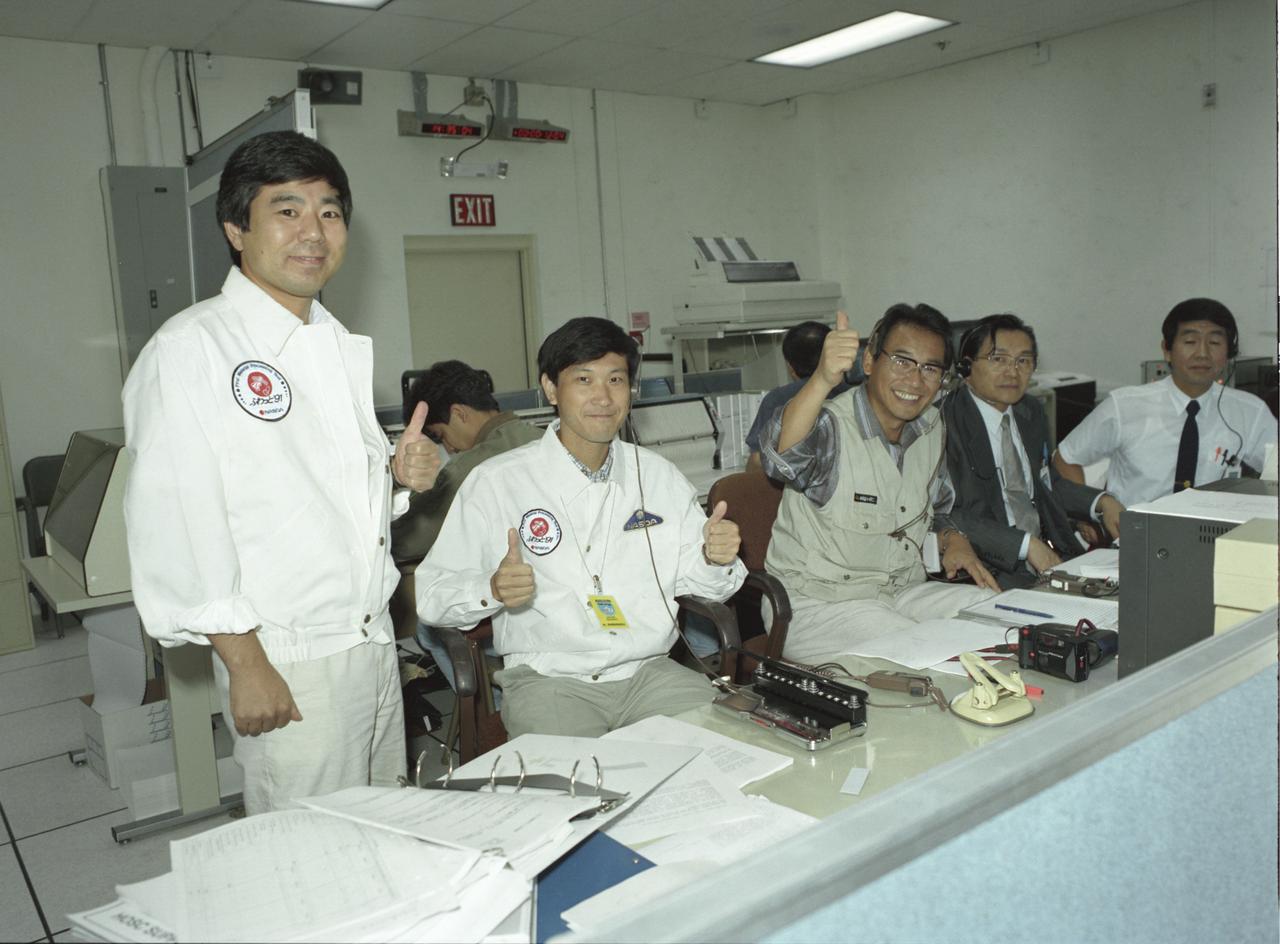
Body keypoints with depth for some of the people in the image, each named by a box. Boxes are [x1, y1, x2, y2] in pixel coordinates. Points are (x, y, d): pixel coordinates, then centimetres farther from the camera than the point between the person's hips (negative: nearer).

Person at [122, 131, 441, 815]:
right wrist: (244, 663, -18)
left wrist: (397, 472, 1)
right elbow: (177, 521, -17)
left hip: (374, 641, 7)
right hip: (282, 659, -7)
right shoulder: (189, 349, -13)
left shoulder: (341, 345, 12)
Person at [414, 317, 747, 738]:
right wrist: (492, 590, -23)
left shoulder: (659, 475, 10)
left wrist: (716, 559, -10)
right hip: (547, 681, -4)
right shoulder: (495, 482, -3)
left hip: (649, 671, 4)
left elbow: (697, 581, 13)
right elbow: (432, 595, -4)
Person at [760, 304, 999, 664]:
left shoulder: (930, 426, 6)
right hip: (816, 604, -7)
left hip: (902, 592, 8)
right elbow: (782, 458, -44)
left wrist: (953, 540, -1)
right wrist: (823, 380, -59)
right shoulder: (831, 426, -19)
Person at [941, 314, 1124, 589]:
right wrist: (1025, 545, -22)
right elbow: (947, 515, -20)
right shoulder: (947, 422, -14)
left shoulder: (1032, 412, 14)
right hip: (991, 569, -8)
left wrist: (1101, 502, 10)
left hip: (1054, 555, 8)